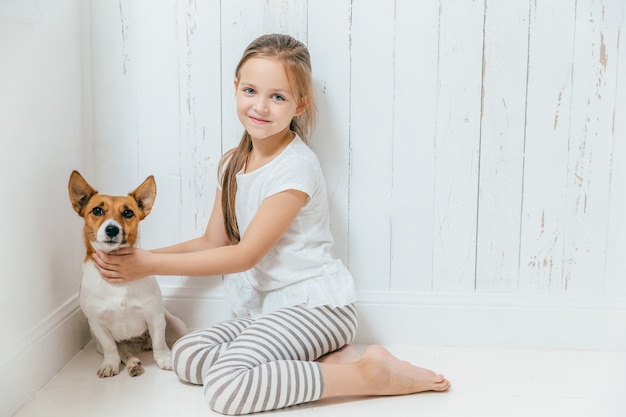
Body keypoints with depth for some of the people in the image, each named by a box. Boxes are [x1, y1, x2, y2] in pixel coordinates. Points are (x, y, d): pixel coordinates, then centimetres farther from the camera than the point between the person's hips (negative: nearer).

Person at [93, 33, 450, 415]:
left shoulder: (296, 167, -17)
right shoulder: (234, 163, 10)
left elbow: (246, 254, -17)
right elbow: (213, 242, 11)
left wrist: (151, 264, -15)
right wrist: (139, 256, -2)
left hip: (315, 306, -9)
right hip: (267, 308, 9)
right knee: (186, 357, -8)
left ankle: (370, 374, -15)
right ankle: (327, 360, -8)